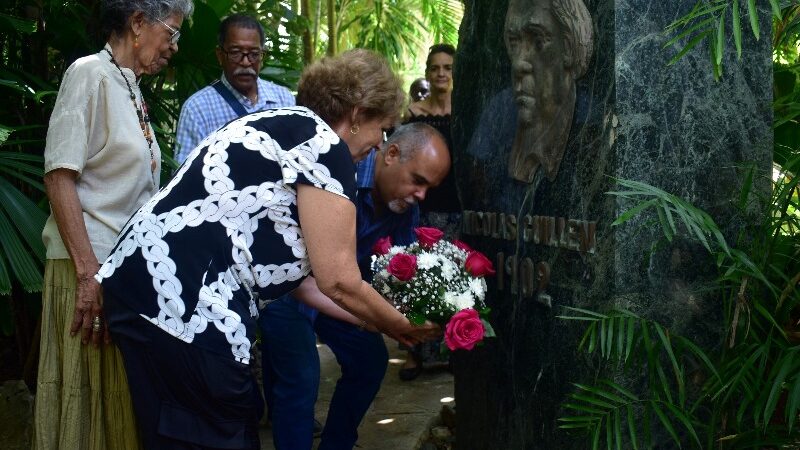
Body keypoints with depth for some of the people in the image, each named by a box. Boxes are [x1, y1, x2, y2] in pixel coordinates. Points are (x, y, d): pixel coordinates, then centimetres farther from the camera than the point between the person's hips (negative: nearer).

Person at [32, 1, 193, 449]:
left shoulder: (132, 91, 14)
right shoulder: (90, 73, -9)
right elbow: (59, 176, -17)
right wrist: (88, 273, -22)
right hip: (93, 266, -8)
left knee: (125, 400, 13)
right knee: (90, 398, 0)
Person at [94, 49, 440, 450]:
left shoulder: (278, 125, 22)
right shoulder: (323, 144, -7)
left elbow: (296, 270, 22)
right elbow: (338, 282, -8)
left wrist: (379, 321, 25)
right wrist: (401, 327, 10)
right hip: (183, 301, -10)